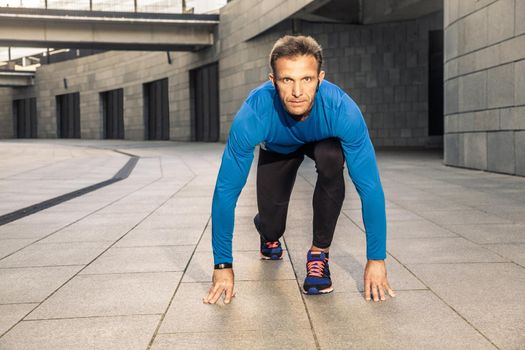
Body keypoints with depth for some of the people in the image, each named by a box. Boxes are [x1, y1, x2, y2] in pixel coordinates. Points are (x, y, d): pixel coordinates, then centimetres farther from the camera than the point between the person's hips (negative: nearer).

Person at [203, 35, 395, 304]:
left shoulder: (343, 110, -41)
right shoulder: (253, 115, -41)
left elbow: (370, 186, -35)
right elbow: (226, 189, -33)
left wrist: (376, 260, -34)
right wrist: (223, 265, -30)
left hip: (323, 141, 0)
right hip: (277, 148, 1)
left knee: (331, 159, -35)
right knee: (271, 224, -9)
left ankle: (319, 252, -14)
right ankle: (270, 237, 33)